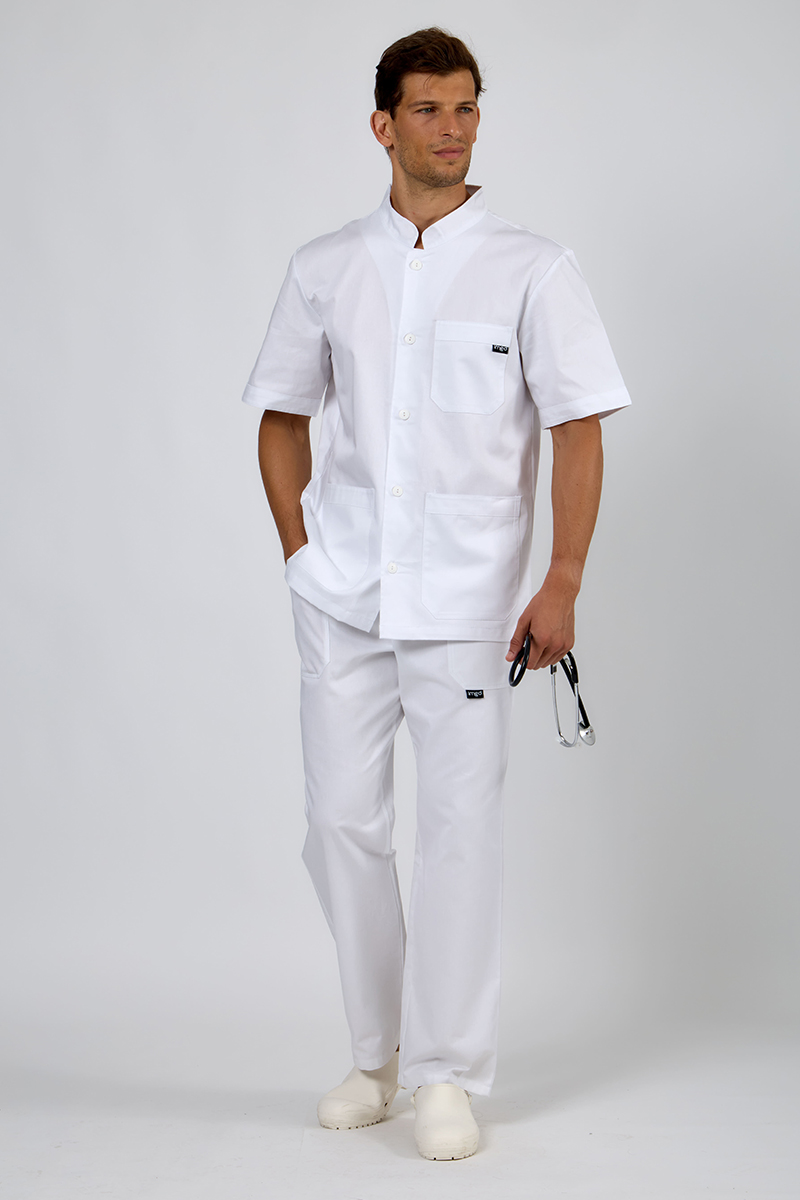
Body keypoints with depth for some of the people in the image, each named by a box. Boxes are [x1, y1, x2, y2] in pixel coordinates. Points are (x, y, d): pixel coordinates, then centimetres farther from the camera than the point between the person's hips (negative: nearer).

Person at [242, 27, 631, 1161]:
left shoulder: (532, 270, -1)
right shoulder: (324, 269, 8)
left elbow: (579, 431, -3)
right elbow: (283, 417, 17)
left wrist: (562, 585, -11)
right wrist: (303, 555, 8)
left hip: (467, 601, -3)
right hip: (342, 599, 3)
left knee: (461, 828, -3)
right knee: (342, 821, 6)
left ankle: (449, 1075, 9)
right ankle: (379, 1054, 22)